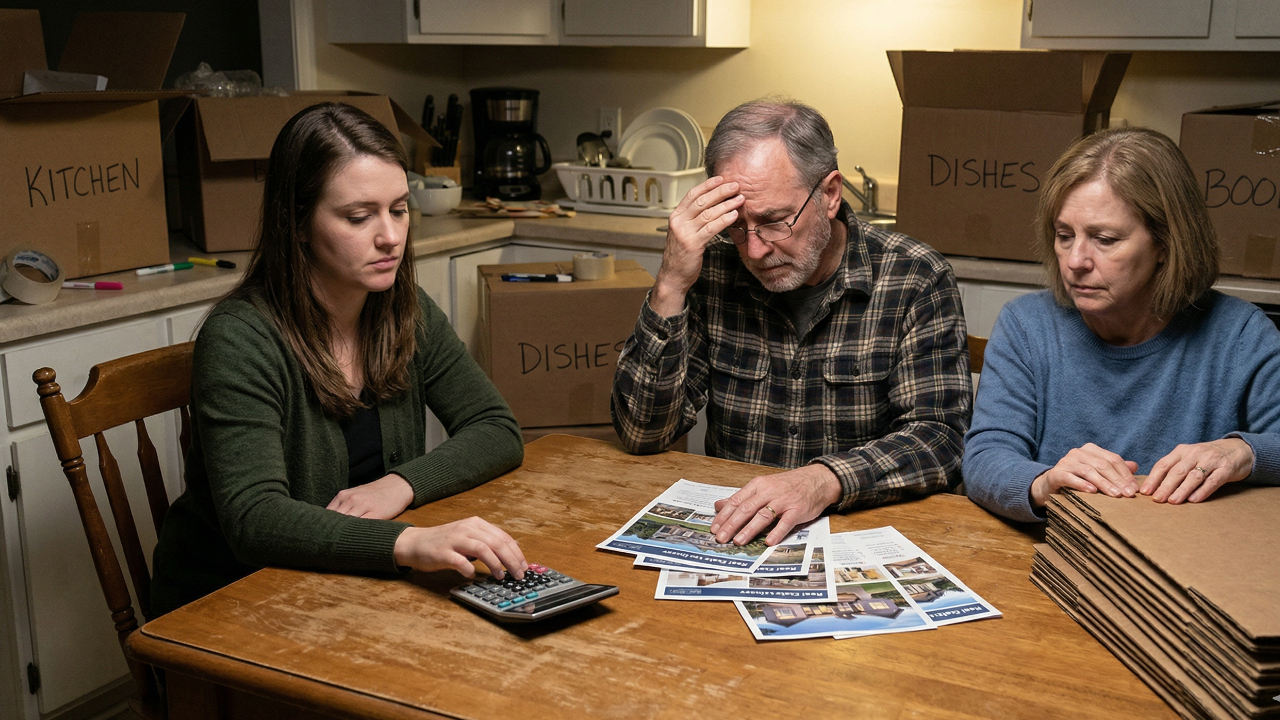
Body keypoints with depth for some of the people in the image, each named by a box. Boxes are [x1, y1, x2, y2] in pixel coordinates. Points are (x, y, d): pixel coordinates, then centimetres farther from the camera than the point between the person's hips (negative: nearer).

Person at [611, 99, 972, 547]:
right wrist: (670, 287, -15)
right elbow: (643, 434, -5)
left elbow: (940, 438, -13)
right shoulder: (713, 269, -2)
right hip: (726, 533, 1)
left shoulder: (915, 279, -6)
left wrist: (825, 481, -31)